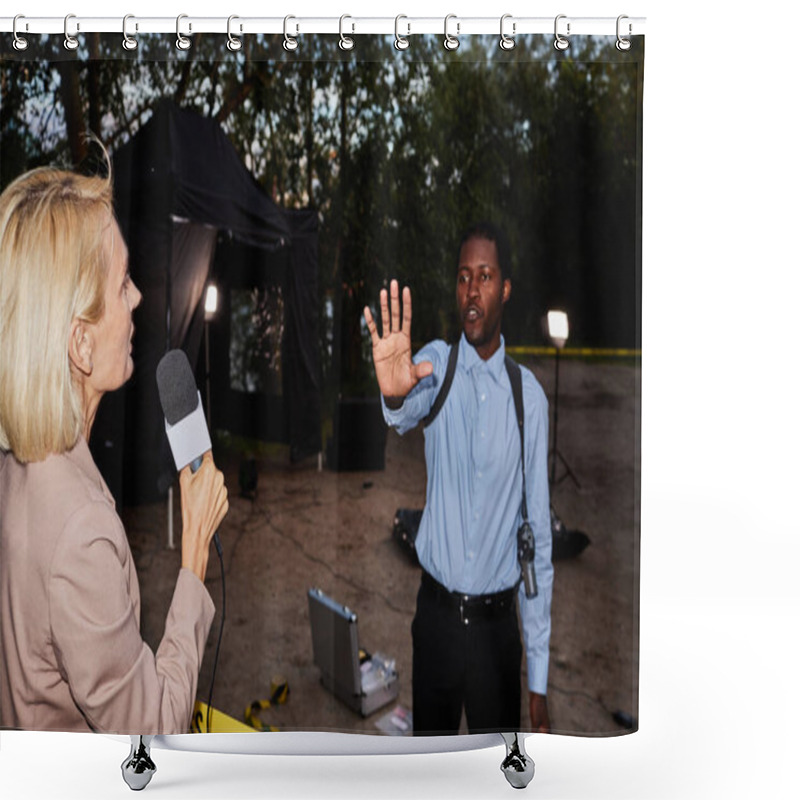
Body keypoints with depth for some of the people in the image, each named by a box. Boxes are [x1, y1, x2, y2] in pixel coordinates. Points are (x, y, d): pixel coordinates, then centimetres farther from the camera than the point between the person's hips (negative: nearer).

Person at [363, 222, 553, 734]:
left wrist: (539, 677, -2)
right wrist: (394, 393, -56)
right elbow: (408, 411, -30)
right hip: (436, 613, 0)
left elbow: (539, 534, -2)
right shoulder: (435, 364, -5)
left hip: (498, 622, 0)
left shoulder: (530, 395, -5)